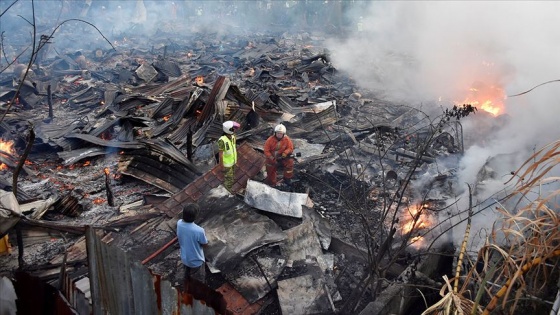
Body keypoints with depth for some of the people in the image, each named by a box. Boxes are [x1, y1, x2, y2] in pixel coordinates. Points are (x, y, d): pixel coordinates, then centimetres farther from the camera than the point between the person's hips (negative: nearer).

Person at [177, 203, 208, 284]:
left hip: (185, 259, 6)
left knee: (187, 278, 31)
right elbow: (205, 244, -16)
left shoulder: (179, 223, -18)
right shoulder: (199, 231, -36)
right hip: (196, 261, -6)